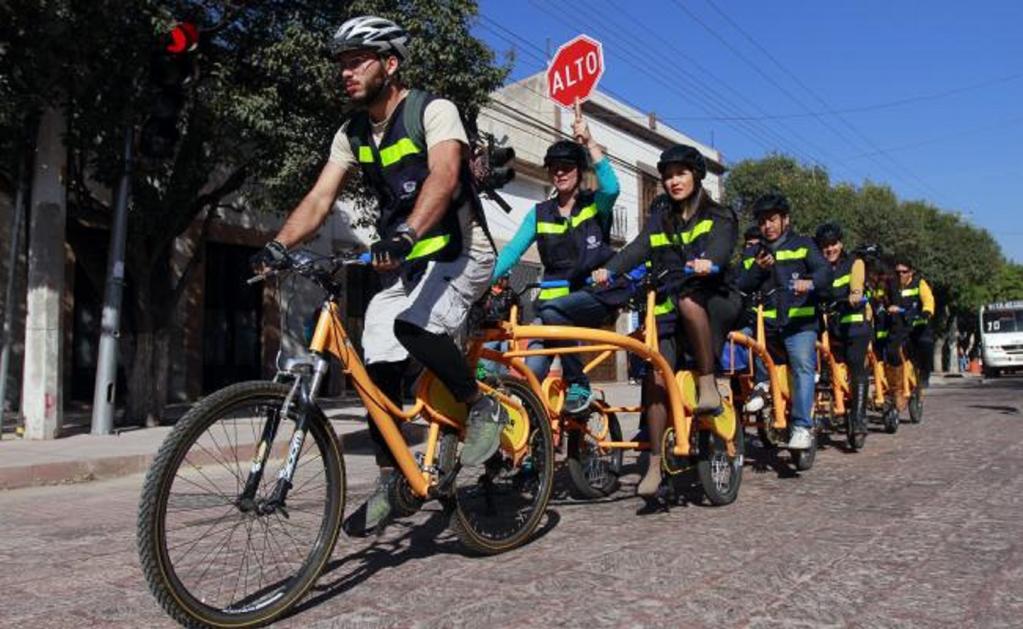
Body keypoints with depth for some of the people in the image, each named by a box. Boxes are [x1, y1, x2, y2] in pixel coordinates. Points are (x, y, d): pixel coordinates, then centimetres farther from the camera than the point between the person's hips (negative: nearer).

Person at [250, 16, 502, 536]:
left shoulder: (433, 111, -14)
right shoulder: (351, 133, 5)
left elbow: (443, 177, -32)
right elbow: (319, 198, -4)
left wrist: (405, 234, -49)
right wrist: (278, 245, -21)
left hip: (459, 253, -6)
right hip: (401, 262, 7)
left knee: (414, 327, -33)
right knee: (379, 369, 0)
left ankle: (482, 407, -10)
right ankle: (389, 482, 14)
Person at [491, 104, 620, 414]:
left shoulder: (595, 204, 4)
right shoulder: (540, 214, 10)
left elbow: (611, 187, -20)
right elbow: (513, 250, -1)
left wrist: (589, 142, -23)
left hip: (595, 297, -3)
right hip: (556, 297, 3)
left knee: (551, 310, -34)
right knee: (531, 371, -17)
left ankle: (579, 385, -18)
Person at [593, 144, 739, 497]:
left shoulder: (718, 218, 6)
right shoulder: (660, 220, 17)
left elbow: (721, 246, -17)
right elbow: (638, 249, -2)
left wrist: (708, 263, -41)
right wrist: (610, 270, -23)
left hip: (710, 305, -3)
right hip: (667, 310, 3)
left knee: (689, 301, -38)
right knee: (654, 375, -17)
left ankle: (708, 384, -25)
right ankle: (655, 463, -9)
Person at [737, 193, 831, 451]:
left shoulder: (802, 245, 7)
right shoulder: (754, 253, 17)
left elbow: (825, 271, -9)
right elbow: (742, 287, 7)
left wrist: (810, 282, -32)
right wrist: (757, 268, -12)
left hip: (799, 323, -4)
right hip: (766, 324, 4)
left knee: (803, 367, -21)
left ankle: (802, 427, -20)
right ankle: (761, 382, 0)